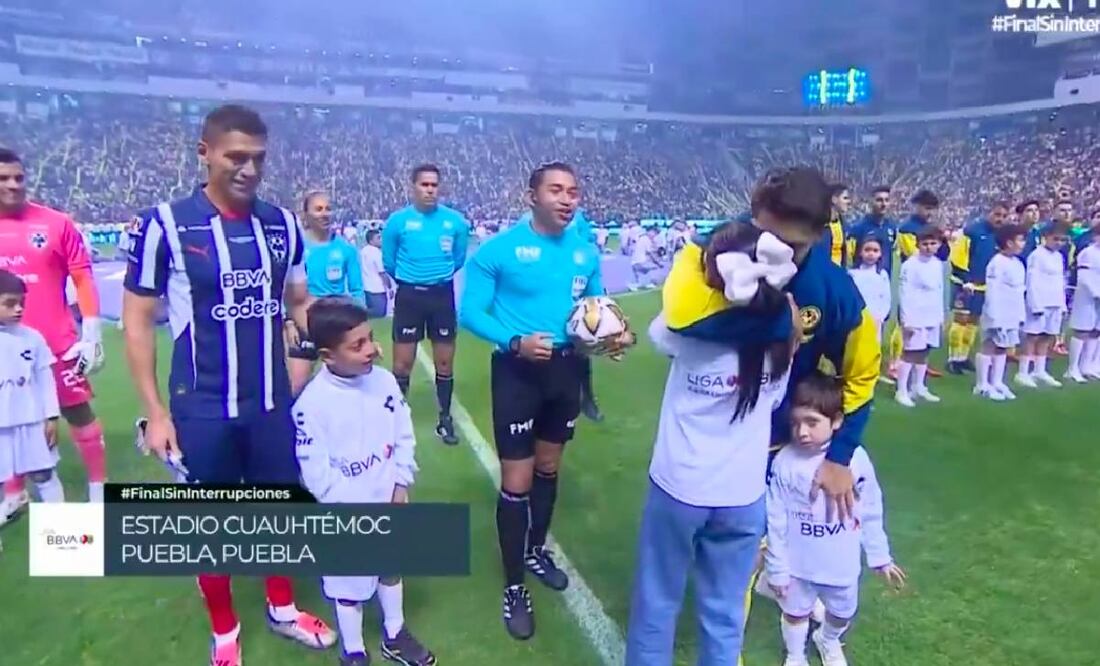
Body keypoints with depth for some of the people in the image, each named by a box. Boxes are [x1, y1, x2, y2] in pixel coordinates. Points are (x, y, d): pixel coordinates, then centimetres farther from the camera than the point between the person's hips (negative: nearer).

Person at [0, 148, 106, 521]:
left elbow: (83, 279, -3)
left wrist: (91, 335, -7)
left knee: (79, 413, 5)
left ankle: (98, 491, 17)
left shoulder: (56, 223, -5)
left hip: (57, 343, -3)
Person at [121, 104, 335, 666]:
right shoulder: (164, 224, -10)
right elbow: (137, 321, -6)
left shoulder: (282, 224, 1)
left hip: (274, 403, 3)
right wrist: (155, 411, -8)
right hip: (202, 409, -3)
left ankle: (282, 610, 41)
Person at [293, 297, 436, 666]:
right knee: (350, 584, 14)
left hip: (388, 503, 5)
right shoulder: (313, 402, -22)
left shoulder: (384, 381, -7)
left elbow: (404, 437, 1)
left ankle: (394, 636, 47)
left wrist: (401, 487, -7)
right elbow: (317, 473, -20)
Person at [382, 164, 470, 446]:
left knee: (445, 361, 8)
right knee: (403, 362, 0)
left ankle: (445, 419, 21)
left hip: (443, 295, 2)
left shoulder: (455, 221, -2)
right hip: (409, 295, -1)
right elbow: (388, 261, 7)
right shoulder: (398, 221, -5)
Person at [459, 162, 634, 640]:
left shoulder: (586, 252, 2)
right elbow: (470, 312, -14)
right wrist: (515, 342, -28)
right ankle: (513, 587, 19)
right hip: (518, 370, -5)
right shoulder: (499, 249, -12)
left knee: (549, 467, 21)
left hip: (566, 368, 5)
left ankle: (536, 550, 45)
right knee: (516, 482, -1)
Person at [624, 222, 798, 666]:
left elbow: (657, 333, 4)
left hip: (678, 488, -2)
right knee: (725, 611, 20)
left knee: (657, 603, 17)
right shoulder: (783, 329, -10)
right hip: (744, 496, 3)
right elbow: (775, 402, 3)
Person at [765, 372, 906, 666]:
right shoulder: (784, 462, -22)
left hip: (843, 564, 2)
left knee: (843, 614, 27)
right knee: (796, 613, 21)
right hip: (799, 564, -2)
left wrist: (880, 557, 4)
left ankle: (828, 641, 60)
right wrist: (777, 567, -7)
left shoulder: (856, 458, -18)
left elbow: (870, 513, -4)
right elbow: (776, 520, -13)